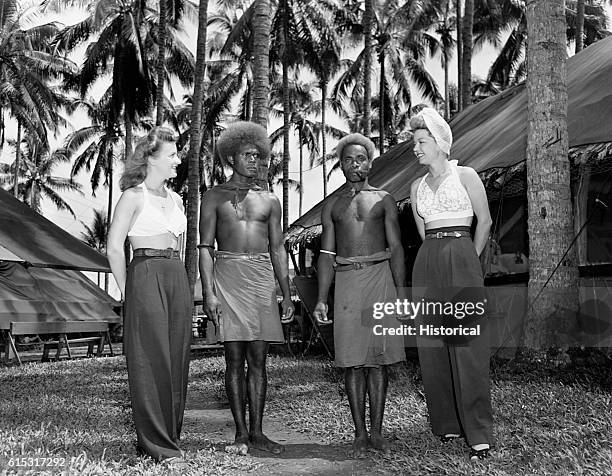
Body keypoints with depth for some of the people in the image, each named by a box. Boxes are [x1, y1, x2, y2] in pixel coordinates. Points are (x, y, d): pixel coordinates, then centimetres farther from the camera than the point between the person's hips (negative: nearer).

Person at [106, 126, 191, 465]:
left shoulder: (174, 199, 17)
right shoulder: (134, 196, -3)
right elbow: (114, 249, -6)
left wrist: (175, 275, 15)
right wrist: (127, 292, -4)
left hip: (177, 277, 7)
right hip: (145, 276, -7)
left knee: (176, 359, 7)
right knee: (151, 361, -3)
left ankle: (169, 436, 19)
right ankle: (157, 445, 5)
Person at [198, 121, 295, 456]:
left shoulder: (270, 200, 14)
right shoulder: (214, 197, 7)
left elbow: (277, 249, 14)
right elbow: (205, 247, 1)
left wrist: (287, 295, 8)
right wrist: (209, 292, -10)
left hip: (262, 278, 2)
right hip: (228, 277, -2)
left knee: (258, 358, 2)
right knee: (234, 357, -2)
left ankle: (256, 432, 9)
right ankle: (240, 434, 4)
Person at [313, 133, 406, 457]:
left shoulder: (383, 200, 10)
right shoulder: (331, 206, 15)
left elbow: (396, 248, 3)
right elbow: (326, 254, 11)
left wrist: (401, 291, -7)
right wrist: (321, 299, 3)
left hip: (380, 276, -1)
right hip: (346, 281, 2)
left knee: (378, 358, -1)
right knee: (352, 361, 0)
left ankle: (376, 431, 8)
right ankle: (360, 434, 7)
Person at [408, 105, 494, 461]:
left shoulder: (465, 175, 2)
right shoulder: (417, 186, 15)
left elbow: (484, 221, 6)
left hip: (461, 261, -5)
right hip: (428, 264, 5)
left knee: (467, 346, -7)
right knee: (432, 347, 4)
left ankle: (480, 433, -2)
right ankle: (447, 424, 15)